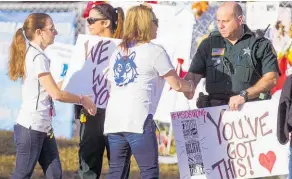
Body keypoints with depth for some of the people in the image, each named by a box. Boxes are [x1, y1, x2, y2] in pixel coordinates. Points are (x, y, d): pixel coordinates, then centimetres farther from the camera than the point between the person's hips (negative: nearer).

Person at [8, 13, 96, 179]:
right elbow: (56, 94, -19)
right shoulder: (38, 57, -17)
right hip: (31, 127, -9)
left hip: (42, 127, 9)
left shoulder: (31, 54, 11)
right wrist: (82, 100, -5)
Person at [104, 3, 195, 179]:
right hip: (138, 120, -7)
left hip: (114, 120, 7)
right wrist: (191, 85, 25)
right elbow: (176, 85, 5)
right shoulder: (155, 51, 1)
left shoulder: (118, 52, 21)